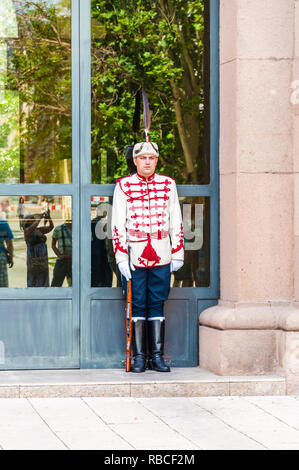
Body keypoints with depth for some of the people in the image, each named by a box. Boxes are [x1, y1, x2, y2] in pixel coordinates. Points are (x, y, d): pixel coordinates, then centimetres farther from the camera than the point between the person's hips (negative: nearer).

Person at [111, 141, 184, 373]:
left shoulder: (168, 184, 8)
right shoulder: (123, 186, 1)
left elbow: (176, 222, 11)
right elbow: (118, 224, -1)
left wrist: (178, 254, 7)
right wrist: (121, 258, -8)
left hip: (161, 257, 2)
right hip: (134, 257, -2)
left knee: (157, 306, 5)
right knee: (137, 306, 2)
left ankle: (157, 356, 9)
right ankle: (139, 356, 7)